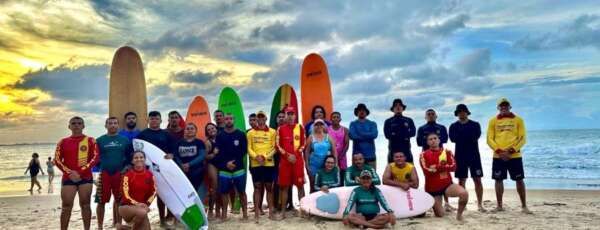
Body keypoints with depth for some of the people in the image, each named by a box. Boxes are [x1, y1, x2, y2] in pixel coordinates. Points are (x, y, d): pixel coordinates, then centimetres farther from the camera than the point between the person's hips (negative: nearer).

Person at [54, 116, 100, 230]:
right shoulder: (63, 142, 9)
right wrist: (69, 172, -10)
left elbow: (95, 158, -4)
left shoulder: (90, 141, 3)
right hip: (68, 178, 1)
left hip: (85, 177, -1)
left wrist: (80, 171, -13)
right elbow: (57, 160, 4)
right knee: (66, 206, 0)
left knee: (85, 205, 3)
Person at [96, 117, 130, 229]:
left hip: (120, 174, 1)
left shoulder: (125, 140, 8)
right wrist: (101, 166, -1)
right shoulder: (100, 140, 5)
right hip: (104, 174, -1)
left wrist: (126, 166, 1)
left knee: (119, 199, 6)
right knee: (101, 201, 1)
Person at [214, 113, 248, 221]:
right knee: (224, 192, 3)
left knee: (241, 191, 1)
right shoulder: (219, 136, 6)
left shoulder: (241, 134, 4)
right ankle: (224, 214, 12)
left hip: (239, 168, -1)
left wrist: (234, 162, -10)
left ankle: (245, 214, 8)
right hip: (224, 169, 1)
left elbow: (244, 150, 0)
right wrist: (226, 163, -13)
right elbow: (217, 152, 0)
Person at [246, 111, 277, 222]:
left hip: (269, 163, 0)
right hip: (255, 164, 0)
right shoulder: (251, 133, 8)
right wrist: (256, 157, -14)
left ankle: (271, 211, 13)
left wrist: (265, 157, -13)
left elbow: (274, 148, 1)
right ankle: (256, 212, 5)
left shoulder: (272, 132, 6)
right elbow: (249, 148, 3)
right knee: (257, 187, 2)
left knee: (269, 187, 6)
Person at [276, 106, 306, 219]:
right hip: (284, 160, 0)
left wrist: (296, 155, -8)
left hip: (298, 160, 0)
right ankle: (283, 211, 9)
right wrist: (287, 155, -8)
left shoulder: (300, 128, 6)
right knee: (284, 186, 3)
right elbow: (278, 145, 3)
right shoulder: (280, 129, 6)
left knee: (300, 185, 2)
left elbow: (303, 144, 5)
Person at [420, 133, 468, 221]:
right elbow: (426, 171, -17)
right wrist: (441, 166, -14)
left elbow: (453, 166, -12)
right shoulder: (424, 155, -5)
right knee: (440, 214, 0)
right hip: (432, 188, -1)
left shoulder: (447, 152, 2)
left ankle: (459, 214, -3)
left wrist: (435, 167, -19)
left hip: (447, 184, 2)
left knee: (464, 193, -28)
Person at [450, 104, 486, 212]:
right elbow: (453, 138, -10)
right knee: (461, 181, 3)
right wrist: (469, 137, -10)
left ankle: (480, 204, 3)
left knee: (477, 180, -2)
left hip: (474, 155, -1)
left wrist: (461, 138, -7)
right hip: (460, 156, 1)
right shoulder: (454, 126, 8)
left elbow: (476, 136, -13)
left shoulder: (475, 124, 6)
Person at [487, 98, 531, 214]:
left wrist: (511, 151, -12)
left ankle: (524, 206, 14)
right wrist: (499, 151, -11)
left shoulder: (518, 120, 5)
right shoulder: (493, 121, 7)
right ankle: (499, 205, 14)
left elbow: (522, 138, -1)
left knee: (519, 180, 3)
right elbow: (489, 139, 2)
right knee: (499, 180, 5)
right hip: (498, 156, 1)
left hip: (514, 156, -1)